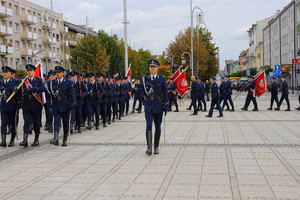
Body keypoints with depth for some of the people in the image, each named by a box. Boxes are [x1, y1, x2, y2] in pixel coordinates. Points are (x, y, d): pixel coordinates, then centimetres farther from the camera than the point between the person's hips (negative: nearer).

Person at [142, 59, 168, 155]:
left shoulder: (162, 78, 2)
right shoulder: (145, 78, 6)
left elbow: (165, 93, 0)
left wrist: (166, 106, -4)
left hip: (158, 105, 0)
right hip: (148, 105, 0)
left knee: (158, 127, 6)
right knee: (148, 125, -13)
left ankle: (156, 147, 17)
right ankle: (149, 147, -16)